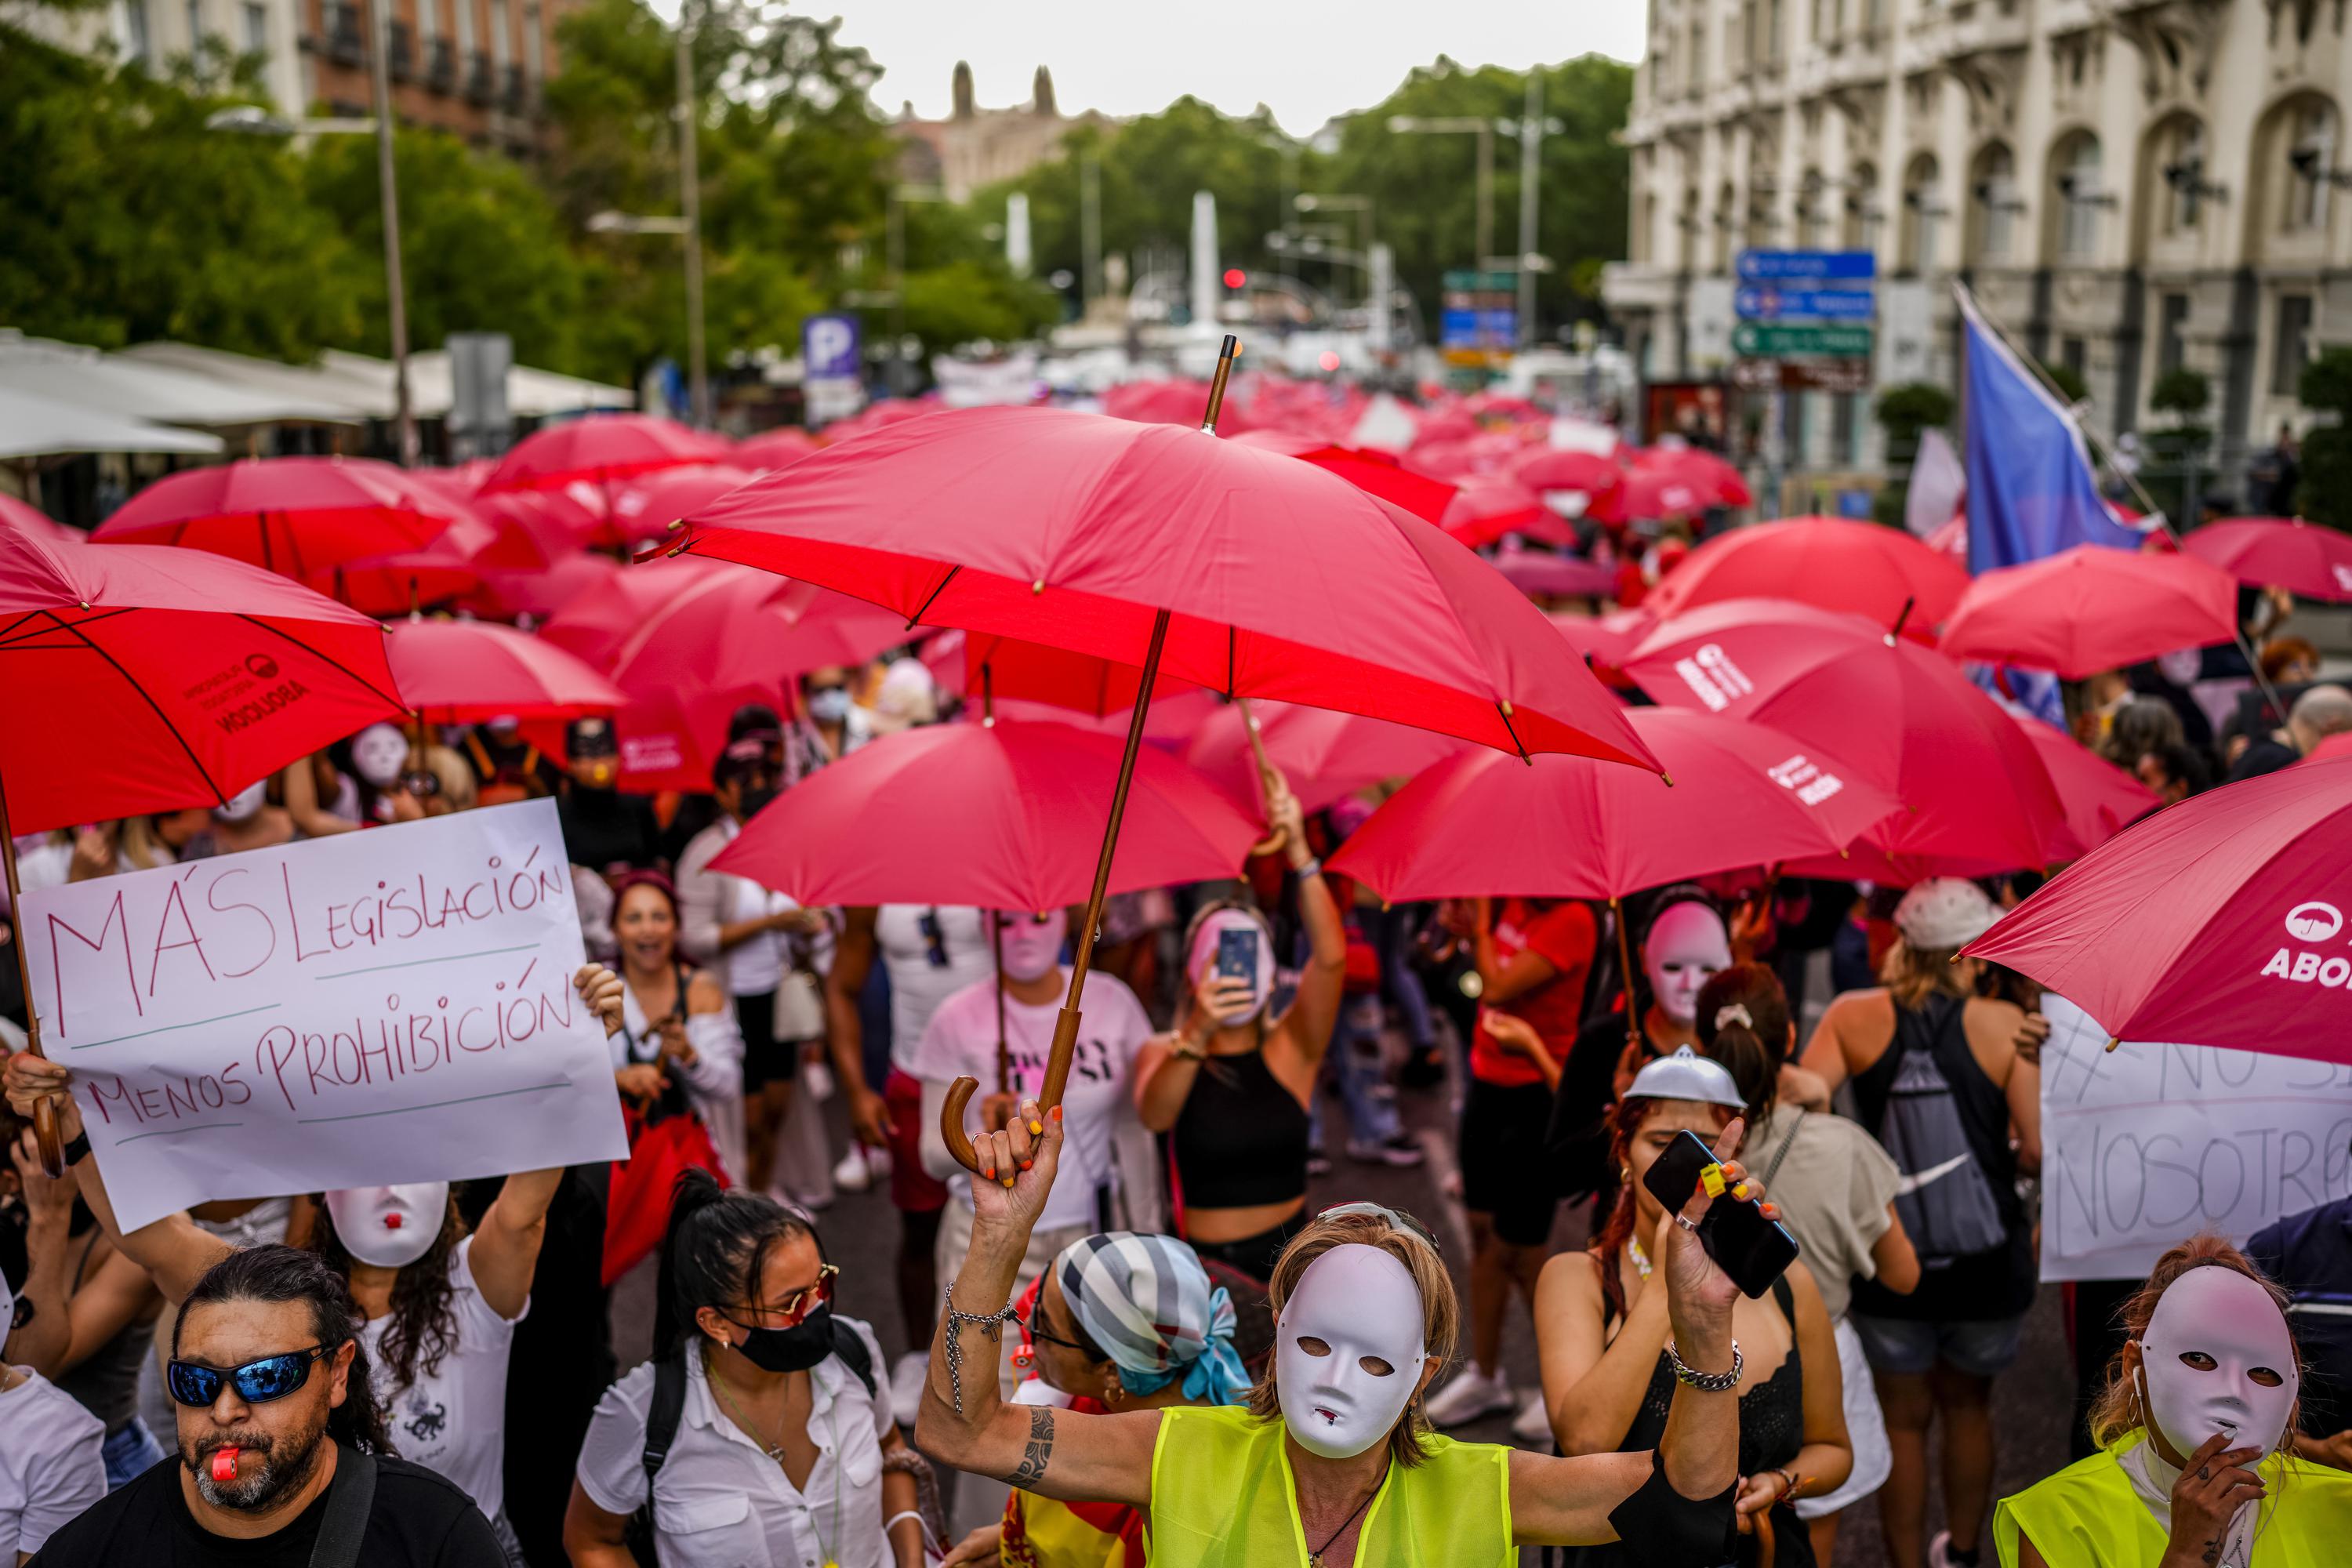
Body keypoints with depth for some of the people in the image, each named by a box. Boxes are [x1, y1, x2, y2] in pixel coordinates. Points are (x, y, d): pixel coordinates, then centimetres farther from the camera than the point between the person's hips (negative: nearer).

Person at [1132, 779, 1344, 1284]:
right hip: (1203, 1262, 0)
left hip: (1289, 1258, 1)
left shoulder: (1290, 1048, 0)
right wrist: (1197, 1034, -39)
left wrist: (1299, 853, -29)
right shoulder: (1163, 1052, 1)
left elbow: (1331, 958, -17)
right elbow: (1154, 1115, -22)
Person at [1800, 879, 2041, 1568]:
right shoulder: (2004, 1025, -13)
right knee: (1967, 1406, 25)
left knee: (1905, 1419, 18)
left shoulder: (1852, 1018, -10)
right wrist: (2004, 1160, 6)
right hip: (1987, 1264, 0)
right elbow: (2037, 1149, -16)